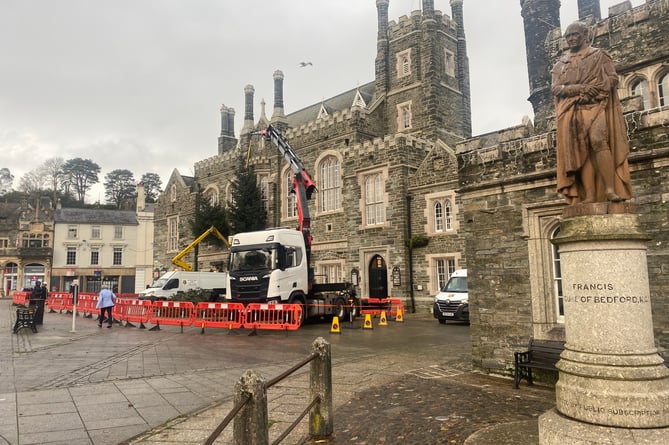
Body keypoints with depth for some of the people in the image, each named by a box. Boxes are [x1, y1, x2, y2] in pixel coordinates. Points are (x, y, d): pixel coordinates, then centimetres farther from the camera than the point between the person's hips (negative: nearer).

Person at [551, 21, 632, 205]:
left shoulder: (599, 55, 16)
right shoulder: (560, 63, 22)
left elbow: (613, 78, 5)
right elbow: (555, 88, 7)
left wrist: (594, 89, -14)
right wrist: (578, 88, -10)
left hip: (596, 105, -2)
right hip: (572, 111, 2)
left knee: (598, 140, -25)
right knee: (581, 150, -9)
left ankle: (611, 189, -28)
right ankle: (589, 195, -15)